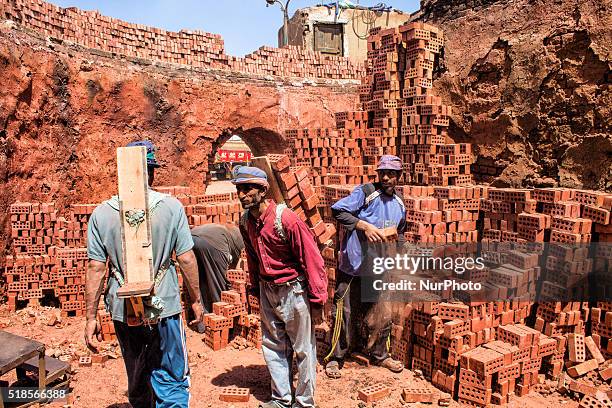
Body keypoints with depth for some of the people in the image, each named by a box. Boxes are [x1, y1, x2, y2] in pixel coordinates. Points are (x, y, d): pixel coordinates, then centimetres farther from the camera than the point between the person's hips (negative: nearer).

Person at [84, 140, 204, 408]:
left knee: (137, 382, 23)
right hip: (164, 309, -2)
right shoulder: (171, 207, -9)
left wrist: (91, 318, 2)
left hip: (123, 313, 3)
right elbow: (186, 259, -9)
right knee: (172, 381, 8)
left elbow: (96, 268, -6)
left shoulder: (102, 213, -5)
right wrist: (196, 300, 4)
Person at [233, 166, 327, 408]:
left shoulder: (287, 220, -23)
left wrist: (317, 302, -17)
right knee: (273, 347, 18)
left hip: (294, 290, -7)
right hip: (267, 290, 7)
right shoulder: (246, 222, -2)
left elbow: (312, 260, -20)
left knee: (304, 349, 7)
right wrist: (256, 288, 20)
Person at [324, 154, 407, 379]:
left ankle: (379, 354, 35)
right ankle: (335, 358, 17)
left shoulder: (400, 206, 11)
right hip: (352, 267, -5)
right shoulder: (365, 192, -9)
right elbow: (337, 210, -18)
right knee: (344, 313, 1)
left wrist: (395, 239, 2)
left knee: (381, 314, 15)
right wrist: (365, 225, -24)